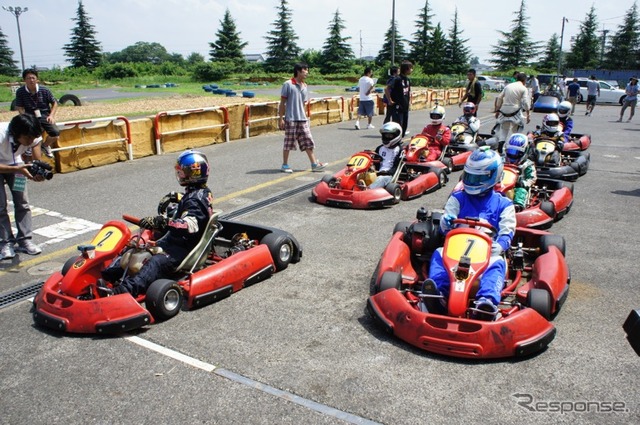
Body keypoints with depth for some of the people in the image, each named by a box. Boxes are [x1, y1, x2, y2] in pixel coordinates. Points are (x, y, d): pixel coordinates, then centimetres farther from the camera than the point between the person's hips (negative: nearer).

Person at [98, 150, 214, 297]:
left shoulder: (194, 199, -17)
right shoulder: (203, 192, 12)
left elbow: (190, 225, -35)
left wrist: (162, 222, -43)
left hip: (183, 247, -11)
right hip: (175, 240, 11)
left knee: (157, 261, -35)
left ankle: (123, 291, -53)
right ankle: (105, 276, -9)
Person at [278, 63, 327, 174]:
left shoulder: (304, 86, 11)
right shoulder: (288, 84, -8)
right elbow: (282, 103, -7)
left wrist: (305, 116, 16)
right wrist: (280, 118, -9)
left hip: (302, 119, 6)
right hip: (290, 119, -6)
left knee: (308, 142, 4)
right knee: (288, 143, 3)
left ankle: (314, 164, 7)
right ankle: (285, 165, 14)